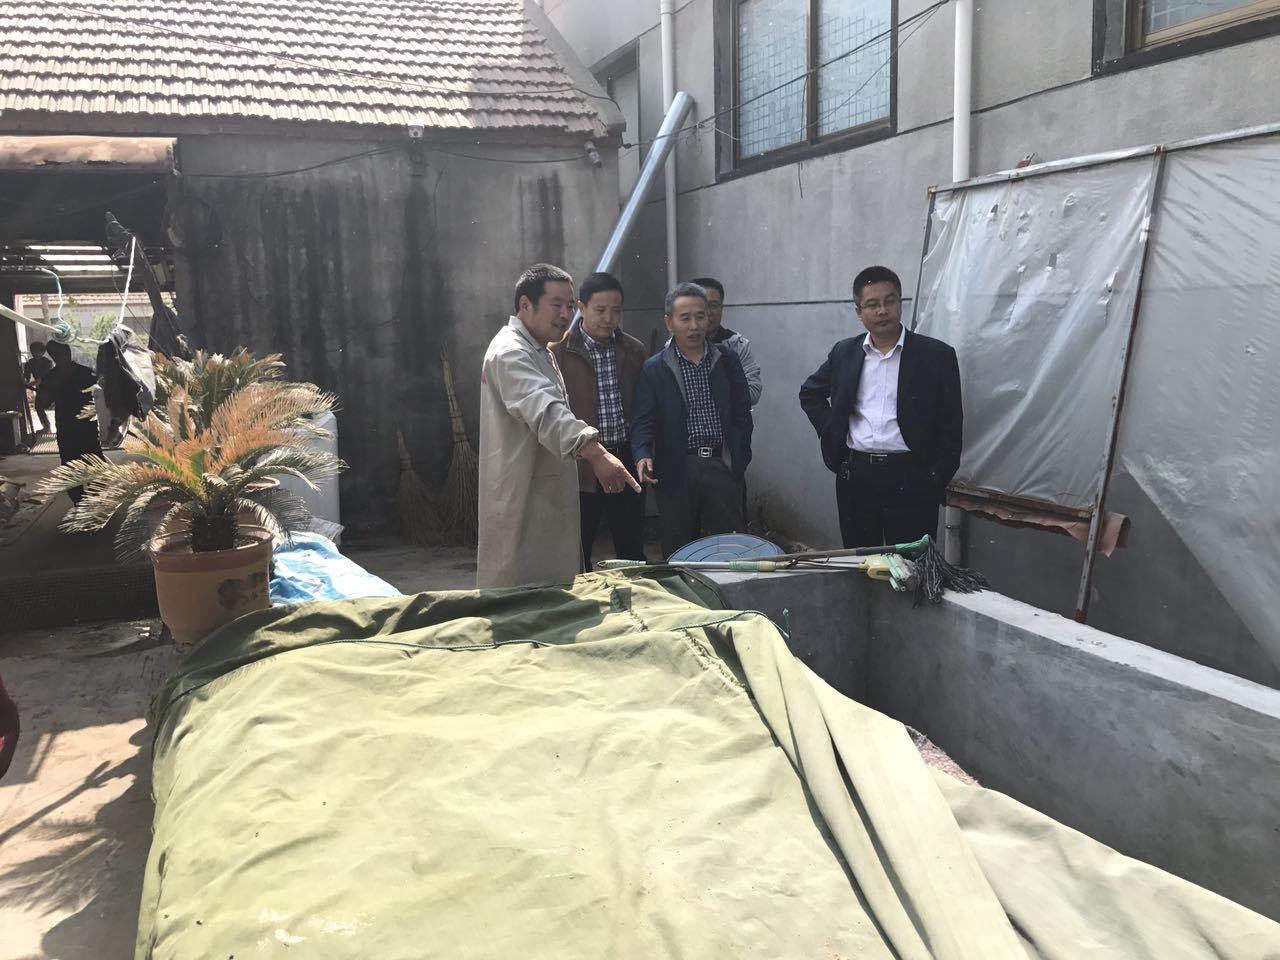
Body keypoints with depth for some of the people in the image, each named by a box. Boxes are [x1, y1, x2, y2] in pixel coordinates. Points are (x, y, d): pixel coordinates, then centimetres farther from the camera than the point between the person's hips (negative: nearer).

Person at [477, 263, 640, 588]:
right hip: (521, 499, -10)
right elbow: (544, 410, -35)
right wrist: (596, 453, -47)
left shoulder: (539, 351, 17)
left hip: (547, 496, 10)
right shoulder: (510, 353, -18)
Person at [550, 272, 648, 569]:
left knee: (633, 554, 11)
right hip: (579, 468, -4)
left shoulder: (635, 352, 9)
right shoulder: (558, 352, -6)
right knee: (576, 559, 5)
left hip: (627, 464, 4)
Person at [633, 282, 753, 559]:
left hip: (722, 466, 2)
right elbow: (644, 422, -2)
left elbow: (742, 413, 12)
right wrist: (643, 456, -20)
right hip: (677, 471, -1)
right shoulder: (654, 369, 2)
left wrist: (740, 459, 3)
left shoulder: (728, 360, 9)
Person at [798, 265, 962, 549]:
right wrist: (831, 431, 8)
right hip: (855, 475, 3)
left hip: (910, 478, -3)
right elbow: (810, 394, 22)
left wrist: (937, 478, -6)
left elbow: (950, 425, 0)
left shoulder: (936, 355, -1)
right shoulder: (844, 353, 8)